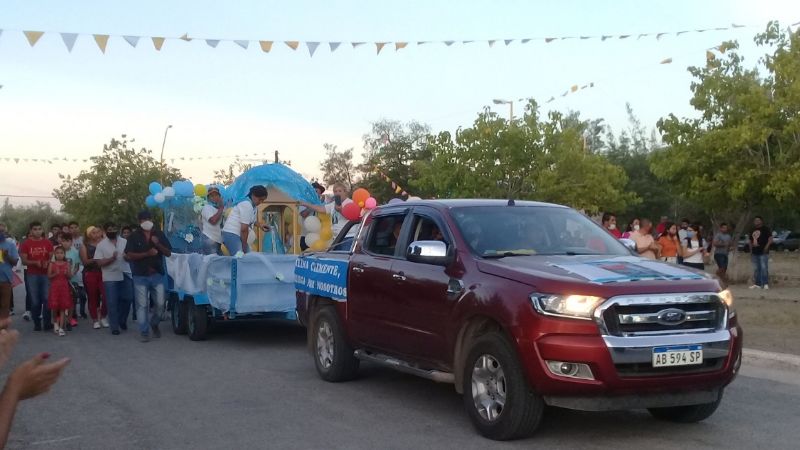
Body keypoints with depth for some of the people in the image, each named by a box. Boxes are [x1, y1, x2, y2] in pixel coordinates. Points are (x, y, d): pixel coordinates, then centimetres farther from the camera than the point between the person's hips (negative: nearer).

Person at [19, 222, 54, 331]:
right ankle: (37, 324, 8)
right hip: (32, 275, -1)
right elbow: (24, 261, -1)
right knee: (35, 301, 2)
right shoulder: (25, 244, 2)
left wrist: (47, 262, -15)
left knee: (47, 299, -3)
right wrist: (35, 262, -18)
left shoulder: (48, 243, 5)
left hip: (46, 274, 1)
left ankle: (47, 323, 1)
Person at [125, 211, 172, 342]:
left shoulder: (159, 234, 8)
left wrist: (158, 244, -12)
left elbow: (168, 253, 6)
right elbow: (129, 255, -8)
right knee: (142, 305, -2)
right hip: (140, 276, -2)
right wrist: (147, 254, -18)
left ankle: (154, 324, 27)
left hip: (157, 274, 2)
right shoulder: (134, 237, 1)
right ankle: (144, 332, 5)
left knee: (160, 303, 1)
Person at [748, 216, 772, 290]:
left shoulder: (766, 229, -2)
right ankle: (757, 284, 12)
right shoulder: (752, 230, 17)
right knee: (756, 269, 8)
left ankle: (766, 284, -11)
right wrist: (751, 251, 17)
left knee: (764, 268, -12)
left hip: (763, 252, -7)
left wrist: (767, 246, -19)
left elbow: (770, 238, -8)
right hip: (755, 252, 7)